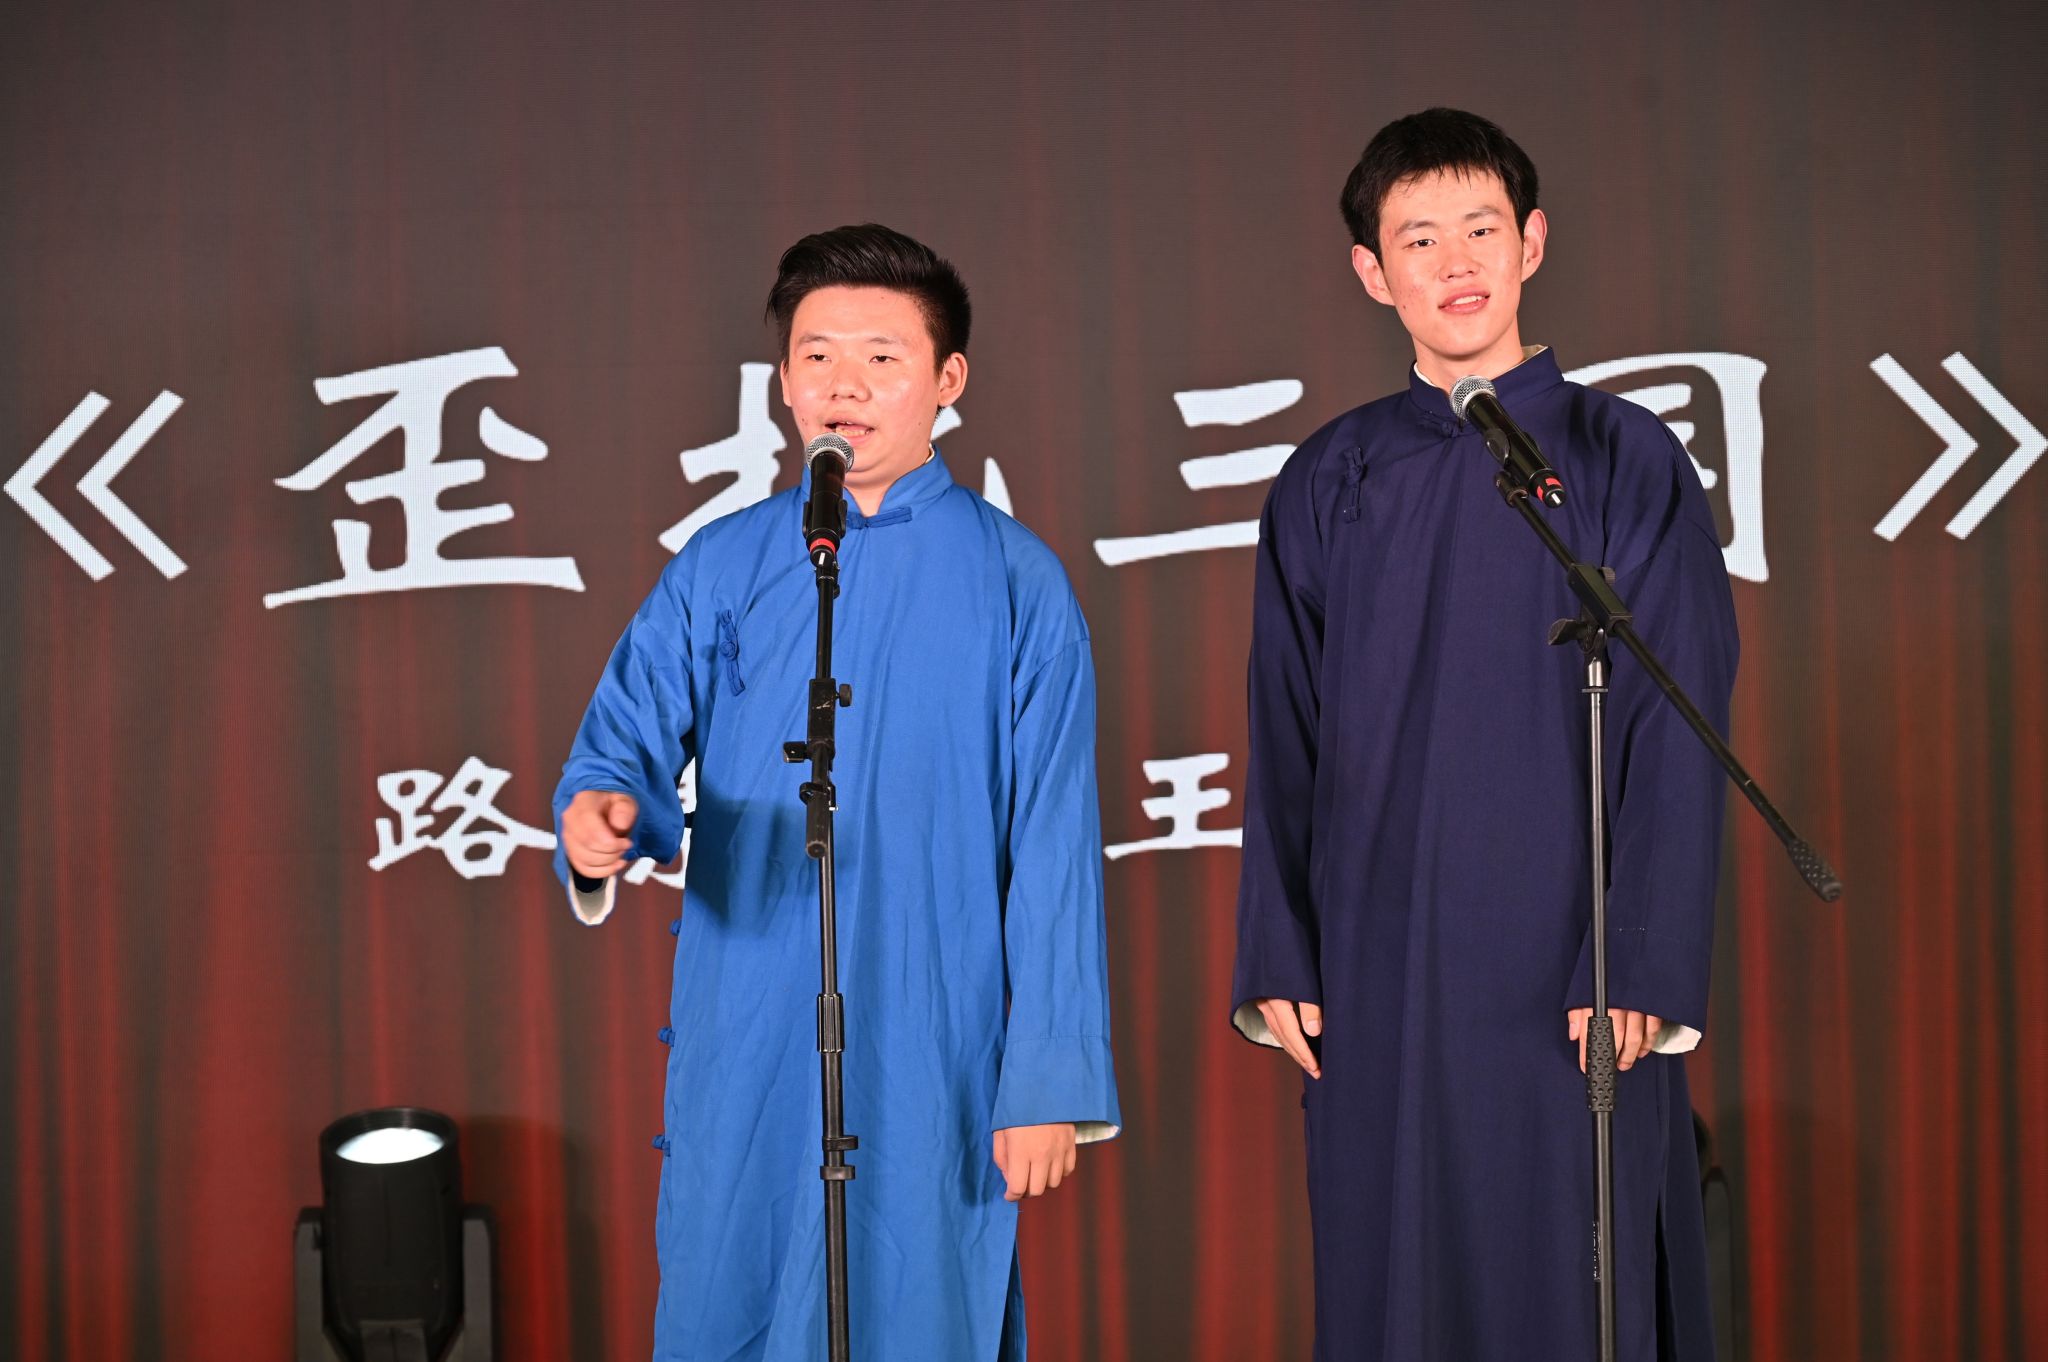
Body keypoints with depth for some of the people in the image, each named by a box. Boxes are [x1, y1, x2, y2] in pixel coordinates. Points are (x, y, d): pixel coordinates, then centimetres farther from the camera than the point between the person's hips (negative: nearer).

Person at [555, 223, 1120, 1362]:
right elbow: (628, 743, 2)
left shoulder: (1016, 584, 0)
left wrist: (1050, 1081, -7)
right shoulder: (722, 567, 7)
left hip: (935, 1056, -2)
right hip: (744, 1051, 2)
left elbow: (1055, 851, -2)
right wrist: (602, 819, -23)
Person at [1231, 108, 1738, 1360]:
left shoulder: (1624, 461, 0)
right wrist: (1278, 960, 2)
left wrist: (1643, 968, -10)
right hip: (1378, 971, 3)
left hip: (1567, 973, -2)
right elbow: (1287, 742, 8)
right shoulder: (1327, 486, 7)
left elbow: (1676, 735, -4)